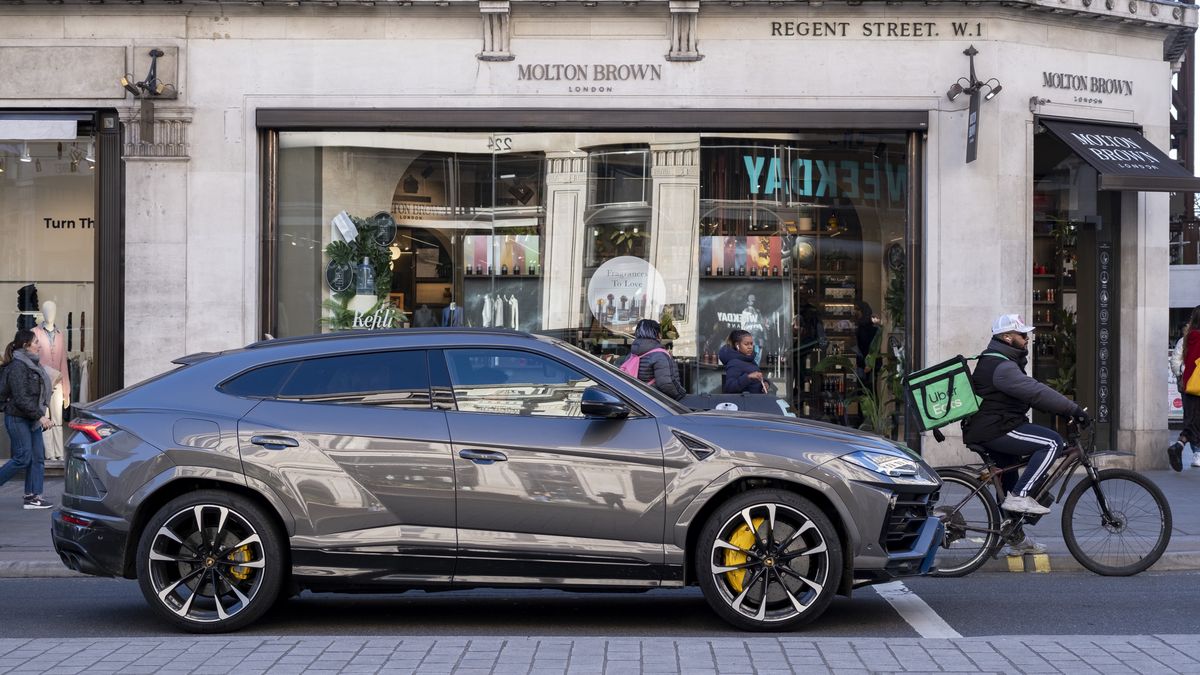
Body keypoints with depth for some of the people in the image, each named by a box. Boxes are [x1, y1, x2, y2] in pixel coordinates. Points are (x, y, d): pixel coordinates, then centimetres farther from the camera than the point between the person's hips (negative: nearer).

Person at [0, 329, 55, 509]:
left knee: (38, 457, 5)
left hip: (31, 420, 9)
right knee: (23, 458, -8)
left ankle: (32, 496, 6)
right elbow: (21, 398, -21)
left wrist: (41, 415, 15)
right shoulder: (18, 367, -17)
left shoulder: (32, 364, 13)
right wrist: (40, 416, -21)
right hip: (18, 419, -9)